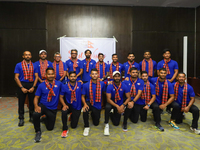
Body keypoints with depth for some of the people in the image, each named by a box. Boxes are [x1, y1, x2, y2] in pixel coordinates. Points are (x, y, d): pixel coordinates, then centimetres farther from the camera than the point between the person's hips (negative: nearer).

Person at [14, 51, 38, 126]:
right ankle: (21, 119, 19)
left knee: (32, 102, 7)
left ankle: (32, 117, 23)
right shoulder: (18, 65, 1)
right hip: (22, 85, -1)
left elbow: (36, 77, 3)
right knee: (21, 102, 5)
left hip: (32, 85, 1)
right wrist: (22, 88, -11)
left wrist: (33, 87, -8)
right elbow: (16, 77, -3)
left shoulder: (34, 66, 6)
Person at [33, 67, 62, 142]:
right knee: (35, 114, -36)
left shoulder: (59, 83, -5)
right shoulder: (41, 85, -6)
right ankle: (38, 131, -8)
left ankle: (46, 119, 44)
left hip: (53, 109, 2)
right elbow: (36, 97, -4)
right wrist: (36, 106, -22)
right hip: (43, 105, -1)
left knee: (50, 128, 9)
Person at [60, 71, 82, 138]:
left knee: (73, 126, 4)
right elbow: (61, 97, -3)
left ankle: (73, 116, 40)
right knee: (64, 112, -38)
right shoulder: (64, 86, -8)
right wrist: (64, 105, -18)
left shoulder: (80, 84, -8)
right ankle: (65, 129, -13)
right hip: (68, 105, -1)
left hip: (77, 107, 1)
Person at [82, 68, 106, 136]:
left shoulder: (102, 84, -11)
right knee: (85, 110, -38)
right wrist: (85, 104, -25)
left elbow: (104, 92, 6)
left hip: (97, 105, 2)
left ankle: (93, 114, 47)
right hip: (89, 103, -2)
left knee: (96, 123, 12)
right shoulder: (86, 85, -14)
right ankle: (86, 127, -12)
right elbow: (83, 96, -8)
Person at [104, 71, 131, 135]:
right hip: (112, 103, -2)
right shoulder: (110, 86, -17)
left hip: (121, 104, 2)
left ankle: (124, 123, 3)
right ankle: (106, 124, -8)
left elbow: (128, 97, -13)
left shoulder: (124, 86, -11)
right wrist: (117, 106, -34)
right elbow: (108, 99, -22)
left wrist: (123, 105, -30)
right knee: (107, 107, -35)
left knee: (129, 107, -27)